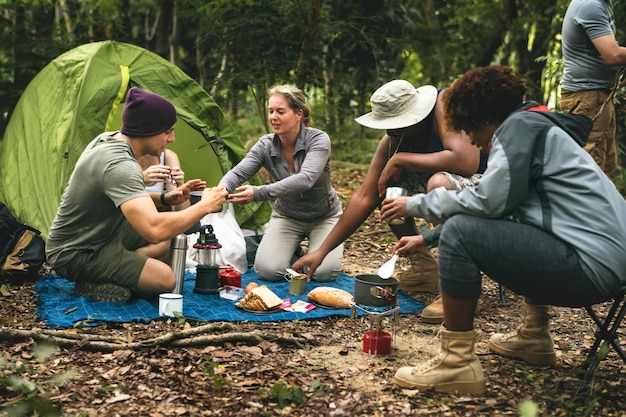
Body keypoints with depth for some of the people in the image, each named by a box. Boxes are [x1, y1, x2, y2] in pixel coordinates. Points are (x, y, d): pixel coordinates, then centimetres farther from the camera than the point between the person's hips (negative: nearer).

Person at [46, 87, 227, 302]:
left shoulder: (107, 139, 0)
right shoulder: (119, 165, -31)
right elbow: (154, 230, -43)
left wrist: (163, 198, -1)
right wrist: (204, 206, -29)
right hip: (74, 254, -10)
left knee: (170, 242, 12)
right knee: (164, 279, -17)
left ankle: (101, 277, 2)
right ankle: (92, 284, -7)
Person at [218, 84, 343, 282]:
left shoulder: (318, 139, -25)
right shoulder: (265, 145, -14)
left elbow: (305, 179, -41)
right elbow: (237, 173, -23)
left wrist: (259, 193, -52)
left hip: (324, 217, -2)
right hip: (287, 217, 3)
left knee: (324, 272, -24)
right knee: (267, 270, -18)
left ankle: (307, 256, 13)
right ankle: (292, 251, 16)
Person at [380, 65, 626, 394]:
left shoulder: (521, 125, -7)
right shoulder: (534, 127, 23)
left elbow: (489, 201, -17)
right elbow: (498, 203, 24)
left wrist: (416, 204, -3)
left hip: (590, 263, -11)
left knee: (460, 233, -14)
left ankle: (457, 362, -8)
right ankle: (535, 336, 31)